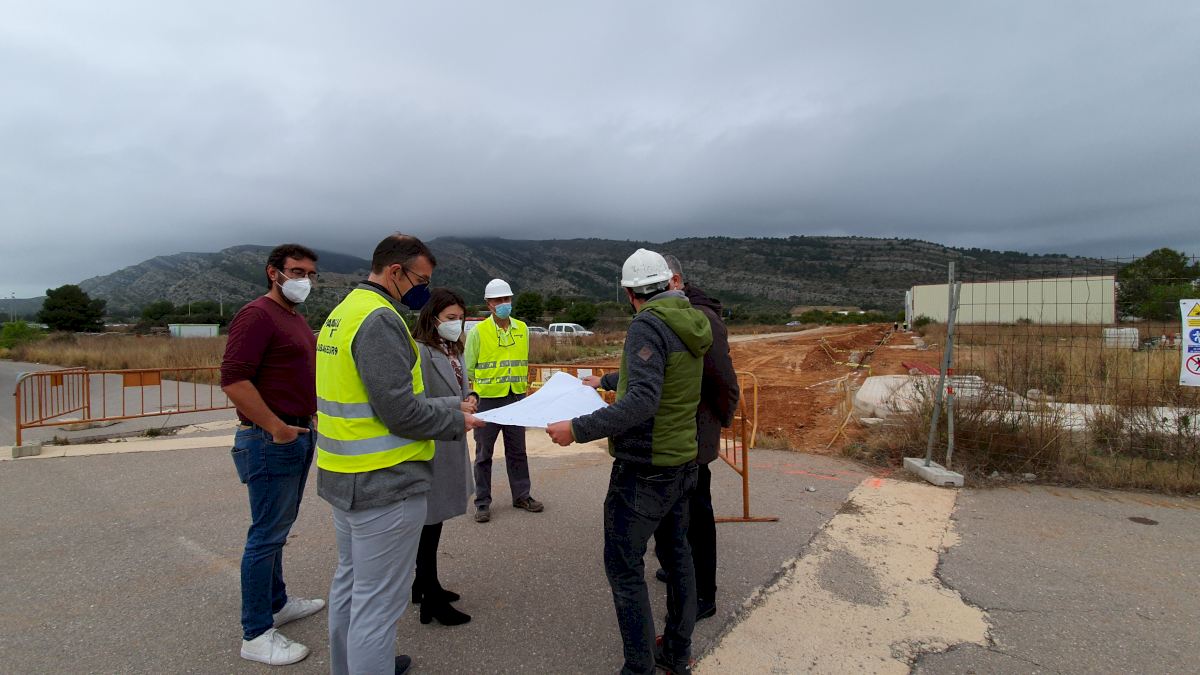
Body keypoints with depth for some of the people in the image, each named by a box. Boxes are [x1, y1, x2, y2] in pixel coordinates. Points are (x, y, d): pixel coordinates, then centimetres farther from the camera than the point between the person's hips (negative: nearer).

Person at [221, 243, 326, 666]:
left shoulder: (297, 318, 16)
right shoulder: (258, 314, -14)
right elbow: (233, 379, -23)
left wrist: (309, 414, 17)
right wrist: (275, 427, -21)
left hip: (298, 433, 9)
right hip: (271, 438, -9)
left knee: (278, 529, 20)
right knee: (267, 534, -2)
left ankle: (276, 603, 34)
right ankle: (256, 635, 9)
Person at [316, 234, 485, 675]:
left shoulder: (342, 312, 11)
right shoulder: (380, 320, -20)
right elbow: (401, 411, -25)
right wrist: (459, 422, -9)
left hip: (342, 475, 11)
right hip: (384, 483, -10)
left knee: (350, 580, 24)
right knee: (378, 599, 2)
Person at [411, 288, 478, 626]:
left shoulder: (454, 351, 13)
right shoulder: (420, 351, -16)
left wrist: (470, 398, -4)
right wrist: (456, 405, -23)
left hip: (450, 446, 9)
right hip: (430, 448, -9)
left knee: (433, 520, 19)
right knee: (431, 522, 1)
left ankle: (425, 584, 33)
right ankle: (431, 601, 14)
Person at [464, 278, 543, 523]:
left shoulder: (523, 330, 5)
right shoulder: (478, 332, -7)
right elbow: (469, 369, -2)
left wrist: (520, 382, 10)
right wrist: (490, 382, -3)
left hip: (517, 399, 4)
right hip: (488, 400, -3)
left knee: (517, 451, 13)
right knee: (484, 453, 6)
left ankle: (521, 495, 26)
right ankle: (483, 502, 17)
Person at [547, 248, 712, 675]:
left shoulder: (647, 327, -20)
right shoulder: (692, 322, 8)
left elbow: (643, 401, -31)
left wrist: (578, 428, -30)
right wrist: (606, 380, 36)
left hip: (644, 470, -9)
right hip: (683, 462, 9)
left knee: (624, 567, 2)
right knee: (676, 553, 19)